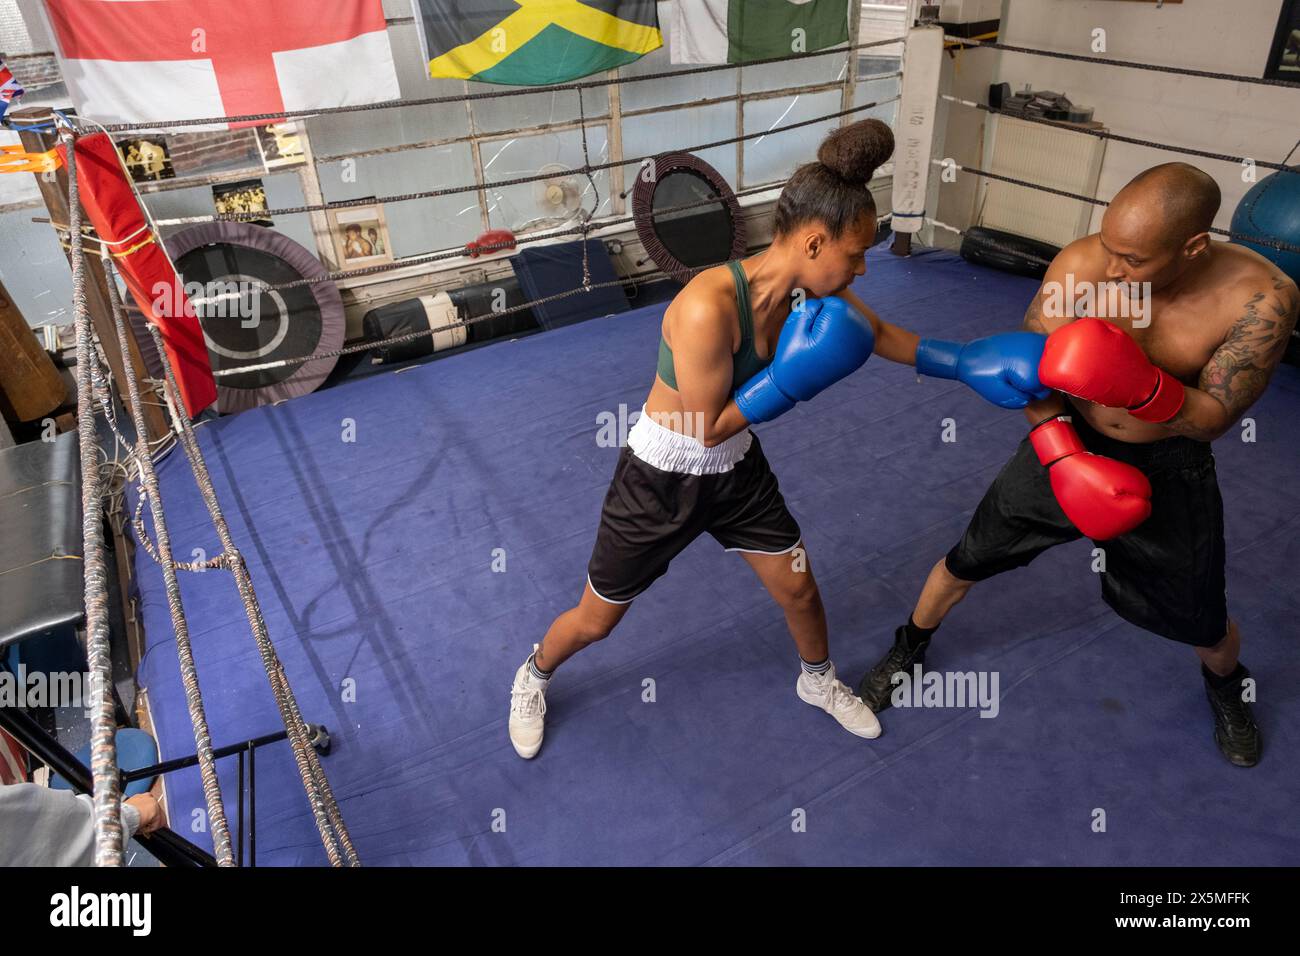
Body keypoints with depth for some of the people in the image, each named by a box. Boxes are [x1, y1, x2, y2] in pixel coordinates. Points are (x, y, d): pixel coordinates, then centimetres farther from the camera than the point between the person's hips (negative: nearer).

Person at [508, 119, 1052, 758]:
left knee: (798, 586, 17)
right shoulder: (709, 305, -36)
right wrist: (790, 380, -28)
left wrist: (966, 363, -4)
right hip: (662, 480, -6)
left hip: (736, 470, 6)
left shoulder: (813, 289, -13)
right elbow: (708, 428, -26)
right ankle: (534, 676, 45)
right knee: (596, 620, 11)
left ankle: (818, 681, 50)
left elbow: (880, 335, 5)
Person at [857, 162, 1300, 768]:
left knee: (1200, 619, 15)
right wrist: (1065, 459, -26)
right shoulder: (1079, 266, -25)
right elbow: (1032, 370, -14)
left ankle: (1227, 686, 53)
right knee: (969, 561, 7)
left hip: (1169, 466, 0)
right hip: (1070, 444, 1)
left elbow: (1211, 420, -23)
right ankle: (908, 651, 35)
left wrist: (1138, 385, -43)